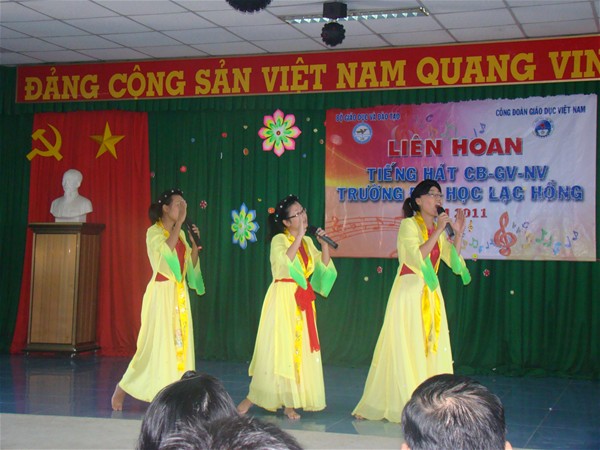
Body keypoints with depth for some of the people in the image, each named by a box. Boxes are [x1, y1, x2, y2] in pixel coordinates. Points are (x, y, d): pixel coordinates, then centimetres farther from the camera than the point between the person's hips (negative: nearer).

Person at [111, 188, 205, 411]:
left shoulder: (181, 234, 14)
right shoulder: (154, 232, -6)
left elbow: (191, 265, 14)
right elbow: (166, 249, -27)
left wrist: (195, 242, 1)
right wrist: (179, 222, -21)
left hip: (180, 294, 7)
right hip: (161, 293, -7)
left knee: (181, 343, 2)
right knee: (157, 342, -6)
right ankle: (123, 388, 7)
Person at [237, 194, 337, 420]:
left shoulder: (307, 241, 13)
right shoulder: (279, 240, -6)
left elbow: (323, 267, 11)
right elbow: (285, 262, -25)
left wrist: (324, 244, -1)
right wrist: (299, 237, -23)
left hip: (303, 301, 6)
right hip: (282, 299, -6)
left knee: (301, 348, 3)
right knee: (276, 347, -6)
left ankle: (289, 403, 7)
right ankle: (252, 396, 6)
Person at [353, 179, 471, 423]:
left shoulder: (437, 229, 13)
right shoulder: (409, 224, -6)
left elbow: (454, 262, 8)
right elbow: (417, 257, -21)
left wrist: (458, 233, -1)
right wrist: (438, 231, -18)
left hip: (431, 294, 7)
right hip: (409, 291, -7)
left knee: (432, 350, 4)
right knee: (404, 350, -4)